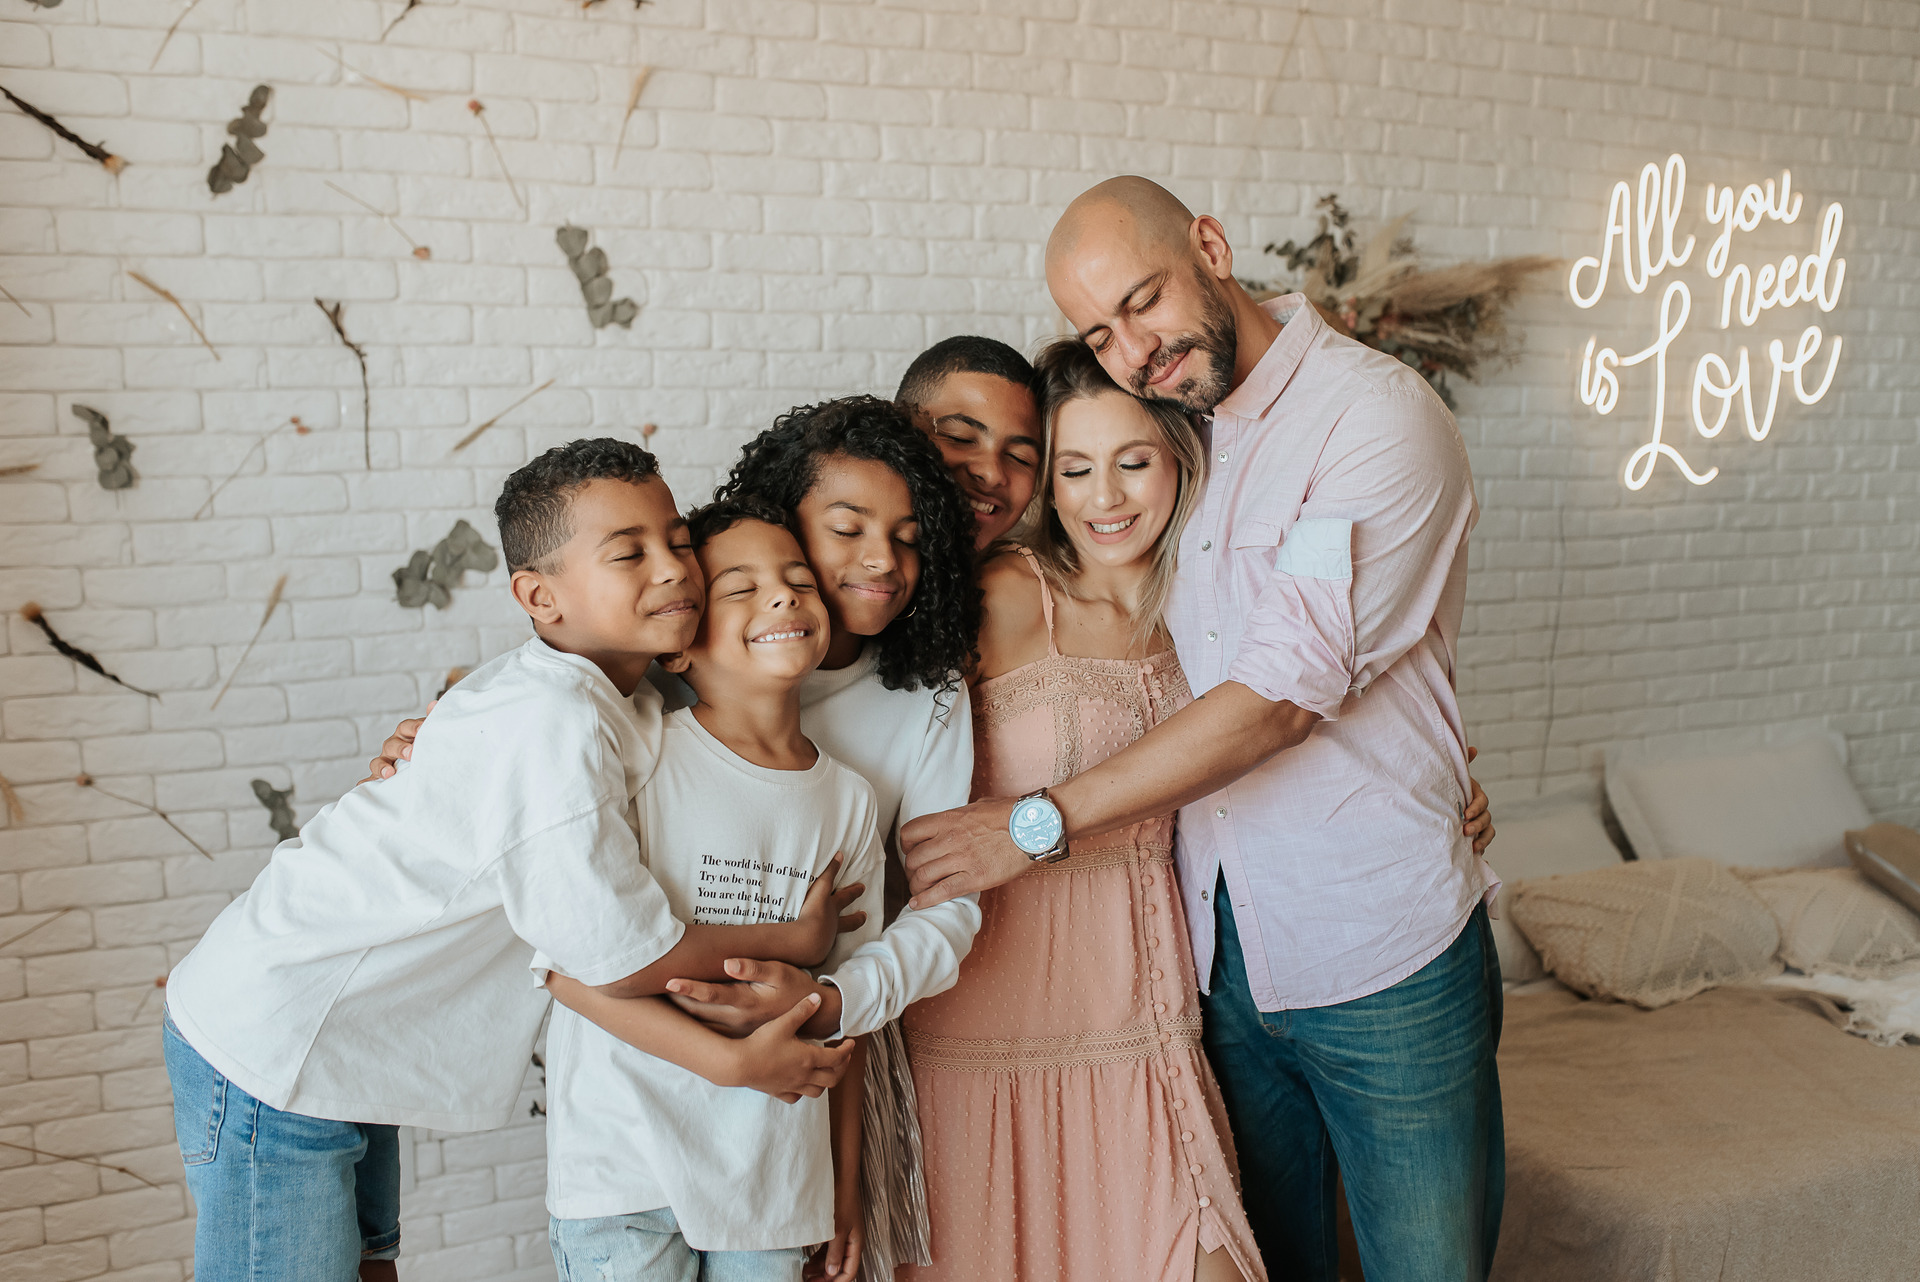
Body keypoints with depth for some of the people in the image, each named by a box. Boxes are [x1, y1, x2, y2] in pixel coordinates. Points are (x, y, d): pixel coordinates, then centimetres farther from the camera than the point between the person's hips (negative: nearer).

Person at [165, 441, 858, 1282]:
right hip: (268, 1057, -9)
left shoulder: (611, 707, 1)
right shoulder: (550, 725, -30)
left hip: (339, 1049, 9)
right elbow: (622, 959, -24)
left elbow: (579, 931, 2)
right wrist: (790, 941, -10)